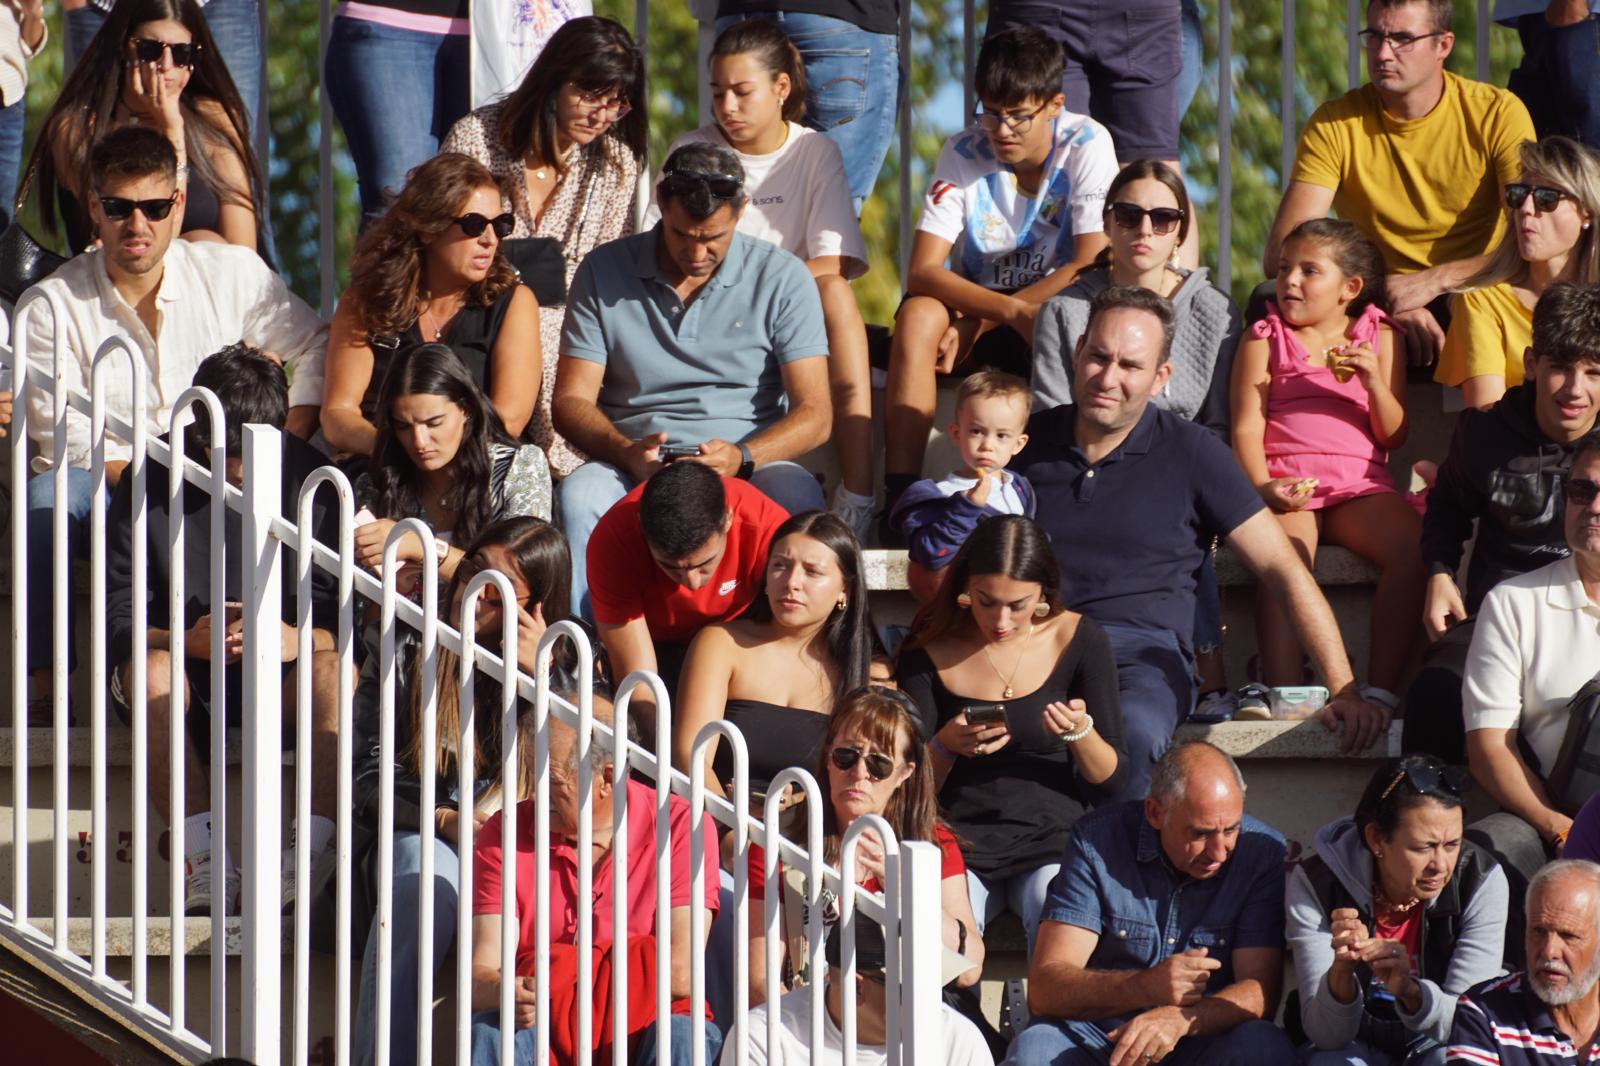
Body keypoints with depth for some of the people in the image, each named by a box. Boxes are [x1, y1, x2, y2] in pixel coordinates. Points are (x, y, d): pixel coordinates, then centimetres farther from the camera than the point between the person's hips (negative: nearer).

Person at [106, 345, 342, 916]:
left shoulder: (307, 476, -4)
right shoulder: (153, 481, -5)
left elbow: (337, 608, -7)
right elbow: (119, 618, -8)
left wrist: (299, 638, -30)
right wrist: (187, 639, -28)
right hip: (185, 661, 0)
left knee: (333, 669, -31)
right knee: (150, 668, -33)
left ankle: (313, 856, -39)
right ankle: (206, 862, -41)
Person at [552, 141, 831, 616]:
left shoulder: (782, 279, 3)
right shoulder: (604, 273, 5)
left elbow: (813, 414, -1)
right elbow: (571, 401, 3)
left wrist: (742, 457, -21)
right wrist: (627, 452, -18)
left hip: (751, 461, -1)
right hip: (634, 465, 1)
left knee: (796, 496, -35)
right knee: (581, 494, -33)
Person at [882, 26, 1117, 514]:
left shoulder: (1087, 145, -14)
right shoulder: (964, 153, -10)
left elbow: (1092, 267, -20)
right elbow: (922, 271, -18)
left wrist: (980, 323, -22)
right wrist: (1011, 311, -35)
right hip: (974, 303, 1)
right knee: (919, 316, -32)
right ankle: (900, 495, -37)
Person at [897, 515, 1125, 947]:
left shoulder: (1079, 640, 2)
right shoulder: (930, 652, 3)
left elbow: (1111, 783, 4)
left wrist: (1081, 733, -17)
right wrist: (946, 747, -17)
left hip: (1051, 840, 0)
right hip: (959, 839, 0)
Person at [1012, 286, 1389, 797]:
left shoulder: (1191, 453, 8)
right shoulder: (1028, 441, 15)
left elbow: (1282, 569, 6)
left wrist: (1344, 691, -2)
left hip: (1141, 648, -1)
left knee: (1132, 732, -39)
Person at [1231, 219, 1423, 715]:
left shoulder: (1379, 337, 16)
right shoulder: (1264, 339, 12)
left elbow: (1394, 436, 12)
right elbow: (1247, 429, 3)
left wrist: (1375, 382, -8)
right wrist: (1264, 487, -16)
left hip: (1359, 484, 2)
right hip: (1286, 485, -2)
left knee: (1413, 547, -29)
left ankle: (1381, 687, -28)